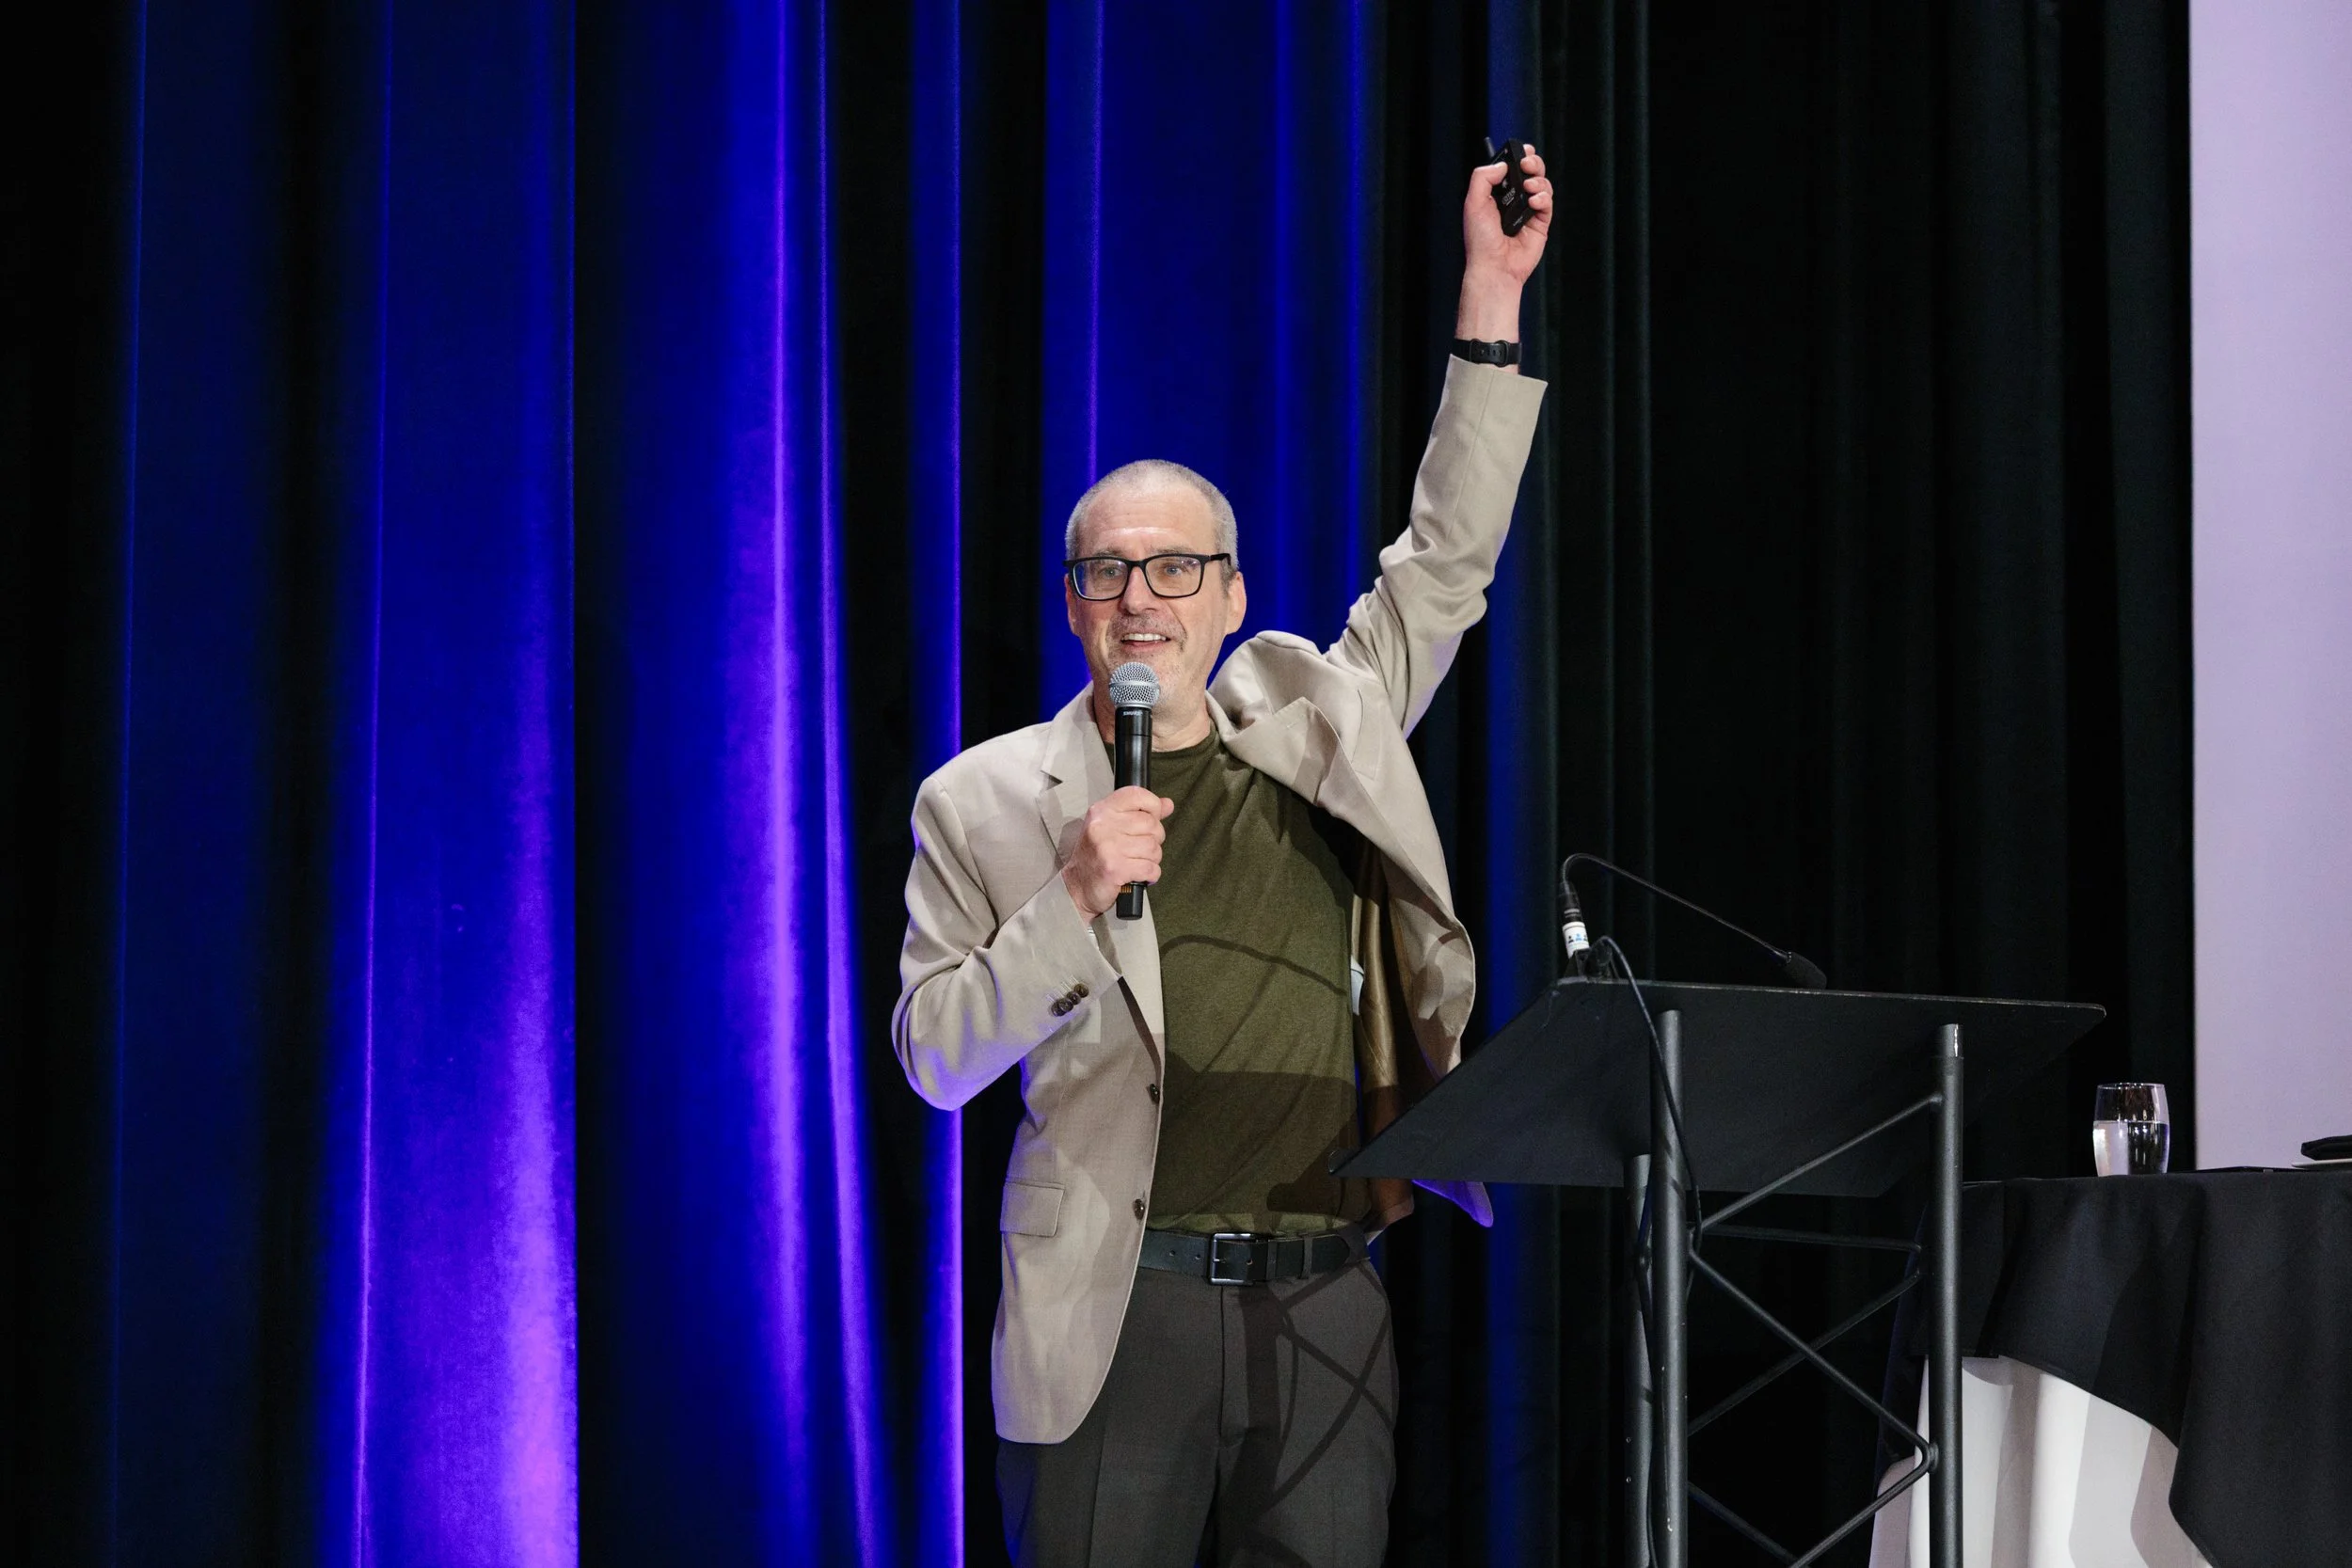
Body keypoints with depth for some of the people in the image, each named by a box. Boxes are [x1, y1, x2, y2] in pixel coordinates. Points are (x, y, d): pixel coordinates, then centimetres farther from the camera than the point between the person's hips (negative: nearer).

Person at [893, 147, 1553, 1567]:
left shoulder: (1318, 718, 13)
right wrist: (1072, 899, -14)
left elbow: (1446, 563, 16)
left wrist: (1493, 302, 11)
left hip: (1326, 1305, 3)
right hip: (1121, 1305, -2)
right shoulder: (985, 800, 5)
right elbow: (936, 1060, 0)